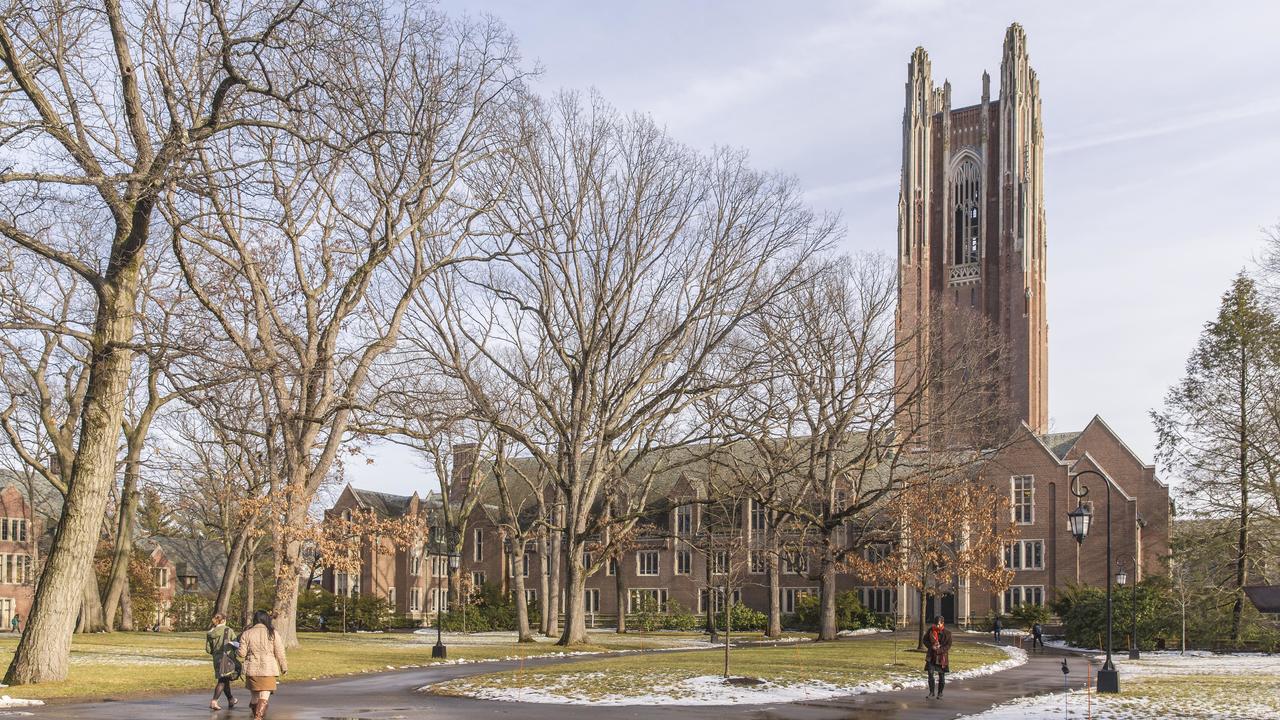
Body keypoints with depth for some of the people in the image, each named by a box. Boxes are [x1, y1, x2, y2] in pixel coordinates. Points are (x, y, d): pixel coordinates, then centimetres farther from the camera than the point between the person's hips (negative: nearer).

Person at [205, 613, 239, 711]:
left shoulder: (210, 633, 4)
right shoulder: (228, 630, -8)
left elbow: (208, 649, 5)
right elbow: (236, 643, -6)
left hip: (216, 658, 5)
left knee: (225, 679, 19)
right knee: (223, 680, -2)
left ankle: (230, 700, 33)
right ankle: (214, 701, -16)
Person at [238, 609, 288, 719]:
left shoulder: (246, 634, 2)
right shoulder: (273, 633, -1)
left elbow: (242, 653, 1)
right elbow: (279, 653, -1)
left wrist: (236, 651, 23)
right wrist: (284, 667, 9)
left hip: (252, 669, 2)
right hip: (268, 669, -2)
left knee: (255, 696, 18)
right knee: (264, 697, -3)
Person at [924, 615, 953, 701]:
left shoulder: (947, 633, -8)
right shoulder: (930, 630, -1)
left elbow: (948, 645, -7)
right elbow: (925, 640, 6)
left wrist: (940, 649, -21)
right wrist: (931, 646, -12)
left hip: (942, 656, -2)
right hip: (931, 656, 2)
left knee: (941, 675, 4)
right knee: (930, 673, -4)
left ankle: (940, 693, 17)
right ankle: (931, 692, 7)